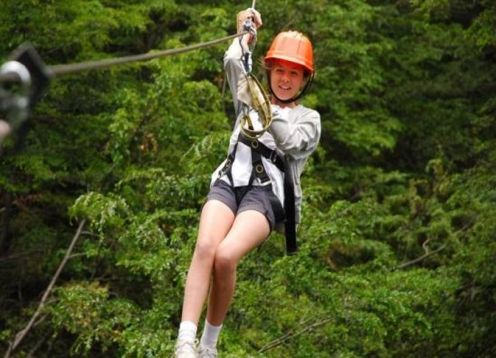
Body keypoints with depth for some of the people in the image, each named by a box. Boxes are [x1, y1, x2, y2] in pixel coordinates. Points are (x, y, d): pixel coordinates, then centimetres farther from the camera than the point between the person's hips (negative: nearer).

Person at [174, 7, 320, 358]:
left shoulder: (309, 118, 21)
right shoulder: (250, 101, 28)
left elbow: (292, 143, -1)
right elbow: (232, 62, 10)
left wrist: (267, 109, -6)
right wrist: (247, 33, 20)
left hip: (267, 191, -2)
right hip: (229, 181, 3)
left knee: (226, 256, -31)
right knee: (205, 248, -30)